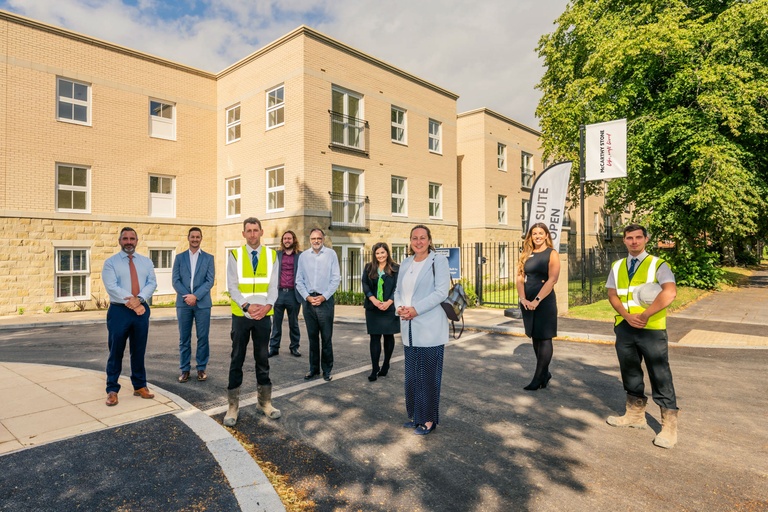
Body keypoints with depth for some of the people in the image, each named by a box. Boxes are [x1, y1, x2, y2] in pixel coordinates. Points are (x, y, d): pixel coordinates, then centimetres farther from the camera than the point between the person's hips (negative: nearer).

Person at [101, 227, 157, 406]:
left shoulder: (146, 262, 10)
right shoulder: (110, 262, -1)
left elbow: (152, 283, -1)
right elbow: (112, 287, -12)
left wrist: (139, 299, -18)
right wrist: (132, 303, -19)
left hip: (142, 310, 3)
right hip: (119, 311, -3)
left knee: (139, 351, 11)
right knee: (116, 352, 4)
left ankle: (140, 386, 22)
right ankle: (112, 389, 16)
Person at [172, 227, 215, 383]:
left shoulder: (208, 258, 5)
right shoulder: (179, 257, 9)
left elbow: (210, 281, -3)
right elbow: (175, 280, 2)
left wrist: (195, 296, -14)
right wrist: (187, 296, -11)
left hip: (202, 303, -1)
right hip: (183, 303, 1)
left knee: (202, 337, 3)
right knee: (184, 338, 6)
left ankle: (201, 368, 13)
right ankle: (184, 369, 15)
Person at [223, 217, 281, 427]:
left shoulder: (271, 255, 4)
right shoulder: (235, 255, -1)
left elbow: (273, 286, 0)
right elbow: (232, 286, -6)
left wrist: (267, 306, -16)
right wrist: (247, 306, -19)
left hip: (264, 315, 2)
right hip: (241, 314, -1)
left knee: (263, 359, 10)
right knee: (237, 360, 5)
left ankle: (265, 402, 22)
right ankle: (233, 406, 16)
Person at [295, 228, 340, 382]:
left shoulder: (331, 254, -1)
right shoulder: (303, 256, 5)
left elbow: (336, 278, -4)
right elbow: (299, 280, 6)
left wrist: (323, 297, -10)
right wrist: (307, 297, -6)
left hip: (325, 300, -2)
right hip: (308, 300, 3)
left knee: (327, 337, 3)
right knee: (312, 336, 11)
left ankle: (327, 369, 14)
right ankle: (314, 368, 22)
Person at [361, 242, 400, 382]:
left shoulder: (395, 268, 1)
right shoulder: (368, 268, 8)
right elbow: (365, 284, -1)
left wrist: (388, 302, -17)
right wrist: (374, 300, -15)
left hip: (389, 308, -1)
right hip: (373, 308, 1)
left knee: (388, 336, 8)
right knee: (374, 337, 1)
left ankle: (385, 365, 22)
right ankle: (374, 369, 5)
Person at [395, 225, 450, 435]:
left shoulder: (438, 260, -5)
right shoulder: (405, 263, 15)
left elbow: (441, 291, -14)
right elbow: (398, 290, 15)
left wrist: (416, 309, -19)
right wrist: (399, 307, -6)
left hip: (429, 329, -6)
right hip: (409, 328, 6)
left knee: (428, 374, 2)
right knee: (412, 374, 13)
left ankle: (428, 419, 15)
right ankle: (415, 416, 28)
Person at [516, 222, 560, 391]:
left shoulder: (552, 253, -3)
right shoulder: (526, 254, 11)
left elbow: (552, 279, -13)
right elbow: (520, 277, 4)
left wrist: (537, 300, -19)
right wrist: (523, 298, -10)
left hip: (545, 301, -5)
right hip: (528, 302, 5)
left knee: (544, 338, 0)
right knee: (535, 338, 11)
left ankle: (538, 378, 5)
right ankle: (545, 373, 25)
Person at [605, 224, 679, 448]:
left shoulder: (658, 265, -4)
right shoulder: (617, 267, 11)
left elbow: (670, 293, -19)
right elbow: (612, 294, 5)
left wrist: (644, 315, -19)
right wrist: (627, 316, -11)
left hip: (651, 328, -5)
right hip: (624, 327, 5)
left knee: (660, 376, 1)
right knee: (630, 373, 15)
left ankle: (669, 426, 12)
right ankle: (635, 415, 31)